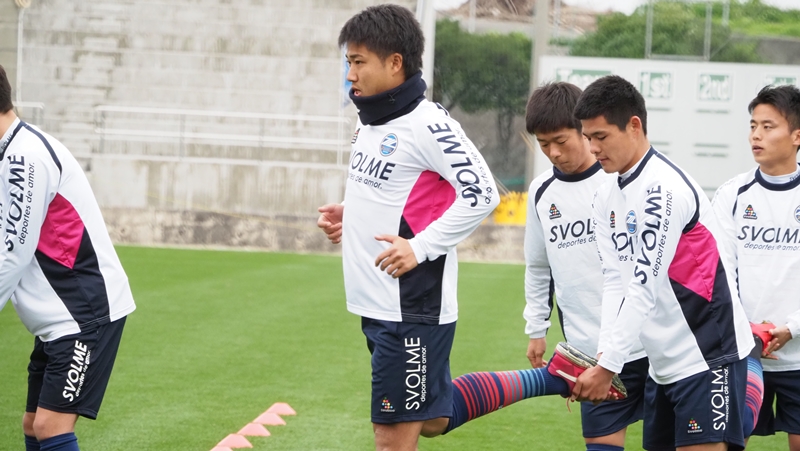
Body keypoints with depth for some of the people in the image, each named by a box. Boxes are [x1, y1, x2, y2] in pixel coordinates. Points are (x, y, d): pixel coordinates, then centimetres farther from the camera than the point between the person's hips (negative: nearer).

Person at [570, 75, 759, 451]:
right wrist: (602, 356, -10)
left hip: (707, 355, -8)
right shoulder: (606, 199, 10)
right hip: (663, 362, 9)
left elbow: (645, 286, -20)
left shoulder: (665, 189, -17)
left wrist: (608, 367, -20)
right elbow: (615, 281, 4)